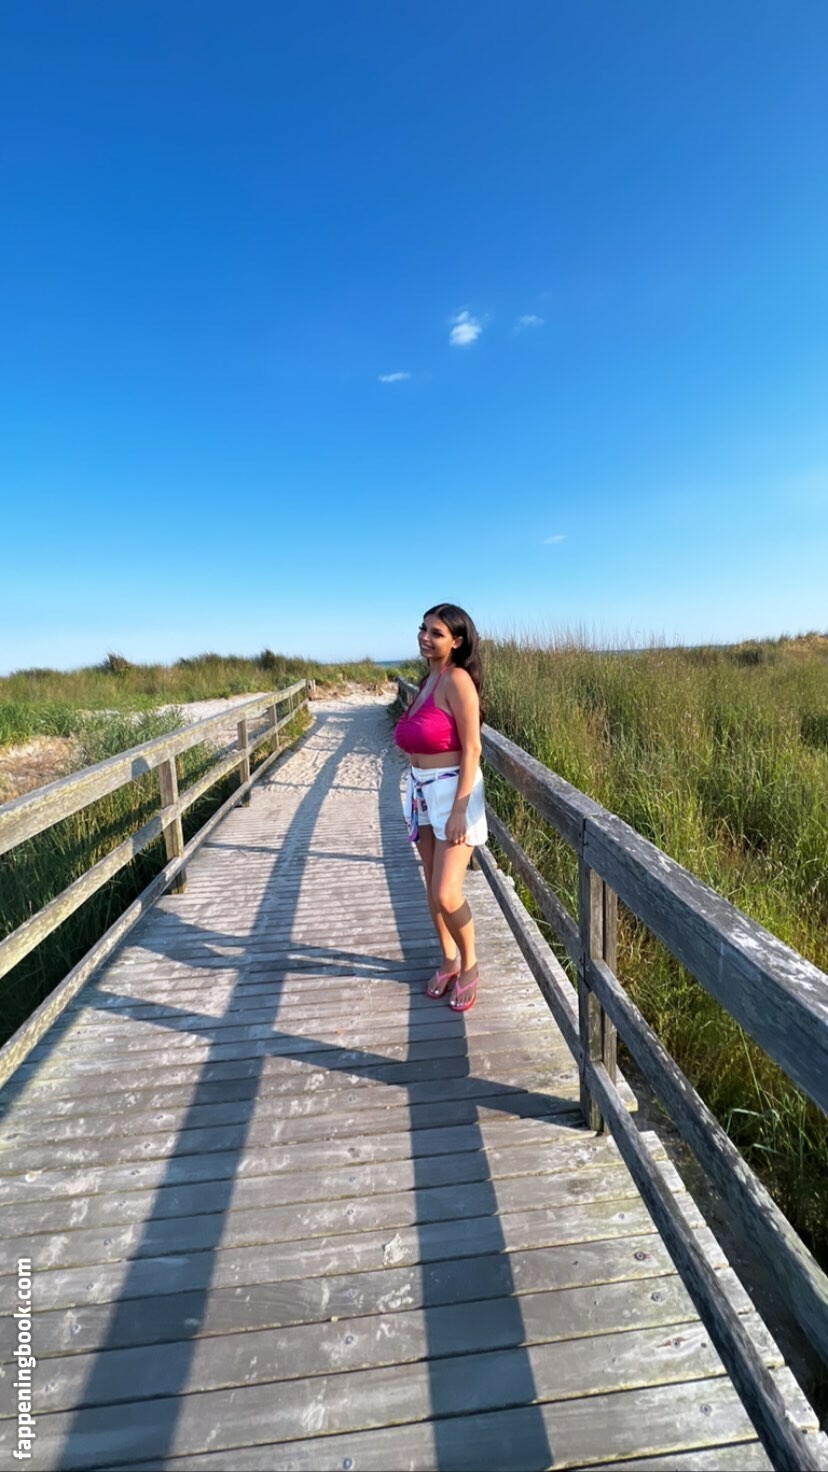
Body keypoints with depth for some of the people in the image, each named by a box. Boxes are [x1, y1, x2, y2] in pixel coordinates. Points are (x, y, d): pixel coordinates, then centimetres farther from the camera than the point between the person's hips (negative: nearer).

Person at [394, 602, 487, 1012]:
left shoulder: (457, 679, -15)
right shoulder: (429, 679, 9)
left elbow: (471, 749, -18)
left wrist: (458, 810, -21)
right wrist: (417, 792, 15)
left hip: (454, 790, -8)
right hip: (422, 790, 8)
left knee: (446, 894, -7)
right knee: (433, 888, 15)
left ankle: (469, 963, 20)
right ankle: (449, 961, 34)